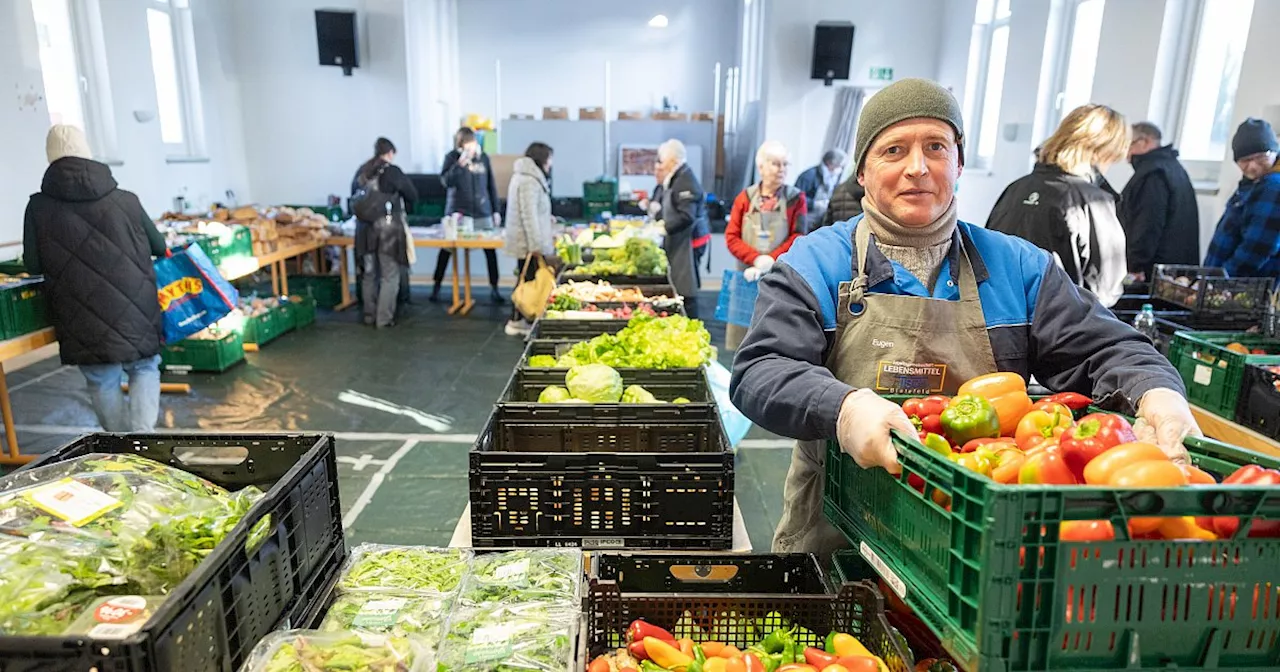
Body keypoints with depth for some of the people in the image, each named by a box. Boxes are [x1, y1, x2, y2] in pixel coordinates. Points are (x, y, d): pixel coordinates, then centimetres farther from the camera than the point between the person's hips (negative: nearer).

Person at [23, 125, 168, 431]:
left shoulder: (39, 207, -2)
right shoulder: (125, 200, 0)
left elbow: (33, 265, 2)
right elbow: (160, 248, 10)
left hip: (84, 322, 0)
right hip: (135, 313, 0)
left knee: (102, 383, 14)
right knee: (144, 370, 16)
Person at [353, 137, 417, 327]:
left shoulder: (361, 172, 7)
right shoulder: (393, 171, -9)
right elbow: (412, 195, -1)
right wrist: (402, 208, 18)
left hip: (365, 228, 6)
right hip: (388, 228, -6)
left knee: (369, 274, 15)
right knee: (390, 276, 2)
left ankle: (369, 316, 22)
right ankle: (384, 319, 2)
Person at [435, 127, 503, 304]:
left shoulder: (483, 157, 7)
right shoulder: (452, 157, -1)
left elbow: (491, 185, 11)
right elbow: (446, 181, -13)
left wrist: (496, 210, 10)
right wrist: (461, 163, -24)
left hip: (483, 213, 2)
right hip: (458, 212, -2)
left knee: (490, 249, 0)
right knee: (447, 248, 1)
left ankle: (494, 288, 11)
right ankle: (436, 286, 15)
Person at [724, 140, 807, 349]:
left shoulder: (796, 198, 2)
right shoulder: (745, 197, 6)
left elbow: (798, 238, -4)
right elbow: (731, 237, 1)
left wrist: (770, 261, -16)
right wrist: (756, 259, -14)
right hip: (749, 276, 2)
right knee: (744, 341, 5)